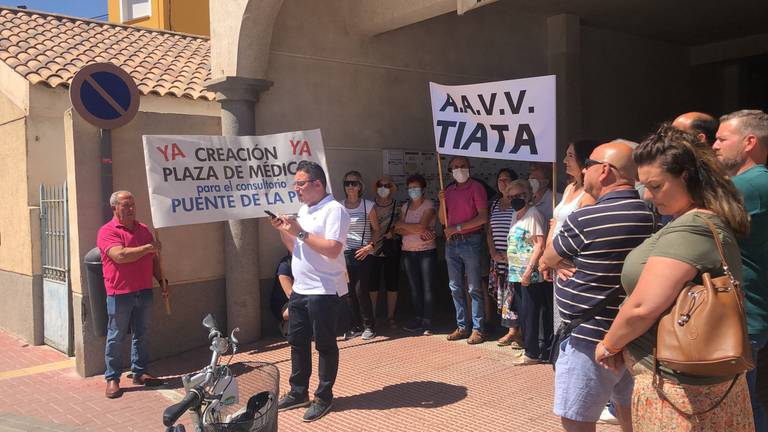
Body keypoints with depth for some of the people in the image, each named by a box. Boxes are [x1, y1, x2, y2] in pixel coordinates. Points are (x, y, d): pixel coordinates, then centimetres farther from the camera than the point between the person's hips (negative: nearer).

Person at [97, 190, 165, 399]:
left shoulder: (143, 229, 13)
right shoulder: (107, 231, -7)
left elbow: (153, 259, 20)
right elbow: (120, 256, -23)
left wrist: (161, 280, 13)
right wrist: (147, 248, -14)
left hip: (144, 292, 6)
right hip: (120, 294, -6)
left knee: (142, 334, 13)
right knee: (116, 337, 2)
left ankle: (140, 372, 24)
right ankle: (112, 378, 12)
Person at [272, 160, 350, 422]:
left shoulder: (334, 210, -12)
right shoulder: (303, 210, 15)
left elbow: (333, 250, -23)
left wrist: (301, 233, -20)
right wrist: (283, 231, 3)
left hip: (323, 291, -9)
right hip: (299, 289, 9)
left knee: (325, 345, 3)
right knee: (297, 342, 15)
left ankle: (324, 397, 16)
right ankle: (298, 393, 29)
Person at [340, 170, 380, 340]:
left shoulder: (368, 206, -1)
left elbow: (376, 229, 4)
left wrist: (370, 246, -11)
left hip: (362, 254, -3)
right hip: (344, 254, 3)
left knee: (361, 290, -5)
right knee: (349, 292, 5)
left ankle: (369, 326, 11)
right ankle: (355, 326, 18)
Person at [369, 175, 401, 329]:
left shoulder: (398, 206, 1)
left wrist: (393, 232, -13)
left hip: (392, 251, 0)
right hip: (373, 250, 0)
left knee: (392, 284, 7)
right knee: (372, 284, 3)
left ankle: (390, 317, 19)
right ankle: (372, 317, 15)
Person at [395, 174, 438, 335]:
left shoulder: (429, 205, -4)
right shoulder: (405, 207, 12)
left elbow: (421, 226, -18)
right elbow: (399, 230, 0)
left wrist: (402, 224, -6)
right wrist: (417, 231, -15)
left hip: (427, 251, -5)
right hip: (408, 252, 5)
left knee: (427, 287, -3)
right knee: (414, 287, 8)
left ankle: (427, 321, 2)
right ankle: (418, 319, 16)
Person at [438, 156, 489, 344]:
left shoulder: (476, 187, -4)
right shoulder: (449, 191, 14)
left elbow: (483, 217, -13)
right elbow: (443, 220, 14)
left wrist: (457, 228, -15)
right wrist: (442, 202, -4)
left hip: (470, 242, -6)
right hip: (451, 243, 6)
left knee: (474, 288, -2)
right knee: (455, 288, 10)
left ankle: (477, 329, 3)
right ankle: (462, 326, 19)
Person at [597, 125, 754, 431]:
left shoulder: (688, 231, -23)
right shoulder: (714, 222, 9)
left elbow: (642, 308, -26)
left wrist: (609, 345, -8)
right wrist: (624, 344, 10)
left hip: (677, 385, -9)